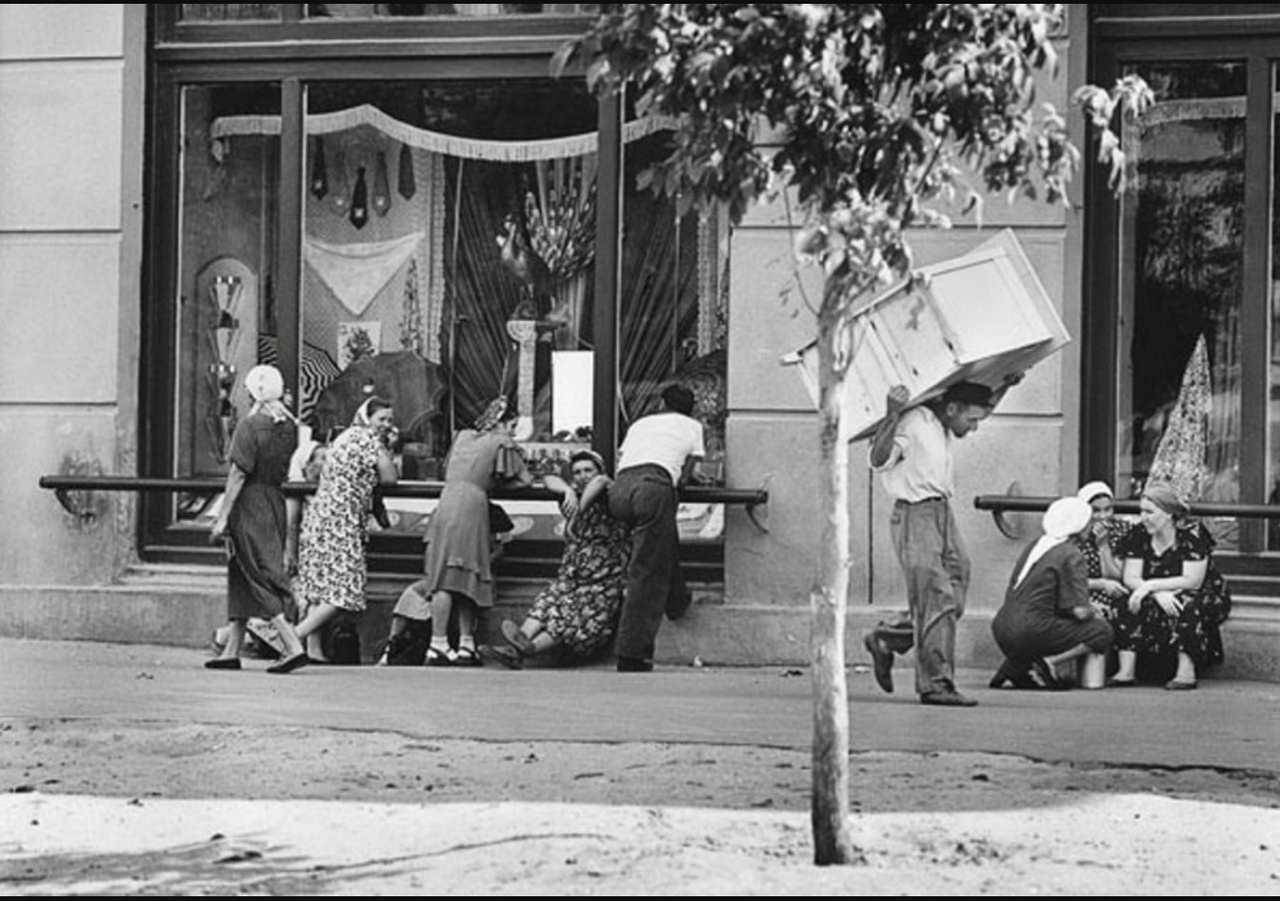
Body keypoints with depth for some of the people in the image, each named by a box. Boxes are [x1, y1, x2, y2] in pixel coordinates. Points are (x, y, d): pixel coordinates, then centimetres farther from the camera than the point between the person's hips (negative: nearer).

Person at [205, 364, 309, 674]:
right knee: (241, 578, 15)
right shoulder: (288, 427, 5)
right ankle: (232, 650, 19)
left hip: (249, 505, -7)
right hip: (276, 501, 7)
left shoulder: (249, 426, -15)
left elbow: (238, 475, -15)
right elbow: (287, 471, 10)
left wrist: (222, 516, -13)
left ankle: (293, 646, -15)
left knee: (259, 578, -5)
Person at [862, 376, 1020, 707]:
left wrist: (1004, 387, 25)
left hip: (943, 514, 9)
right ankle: (935, 684, -7)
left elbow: (983, 407, 35)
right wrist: (892, 417, -38)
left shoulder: (944, 427, 13)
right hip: (915, 515, -9)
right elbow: (878, 460, -27)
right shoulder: (913, 425, -14)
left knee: (953, 601, 8)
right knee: (937, 601, -11)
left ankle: (886, 640, 25)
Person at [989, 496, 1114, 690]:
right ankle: (1049, 663, -10)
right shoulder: (1071, 557, -9)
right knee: (1102, 632, 1)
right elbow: (1080, 611, -14)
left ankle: (1014, 668, 12)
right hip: (1029, 632, -7)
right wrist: (1094, 614, 10)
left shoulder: (1036, 544, 15)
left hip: (1002, 630, 8)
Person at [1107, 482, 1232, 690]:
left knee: (1187, 607, -38)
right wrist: (1158, 593, -27)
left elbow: (1192, 581, -22)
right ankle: (1126, 671, -27)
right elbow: (1131, 579, -8)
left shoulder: (1192, 535, -16)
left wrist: (1151, 585, -26)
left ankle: (1186, 673, -34)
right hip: (1159, 600, 5)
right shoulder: (1139, 536, -1)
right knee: (1126, 606, -22)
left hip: (1205, 598, -5)